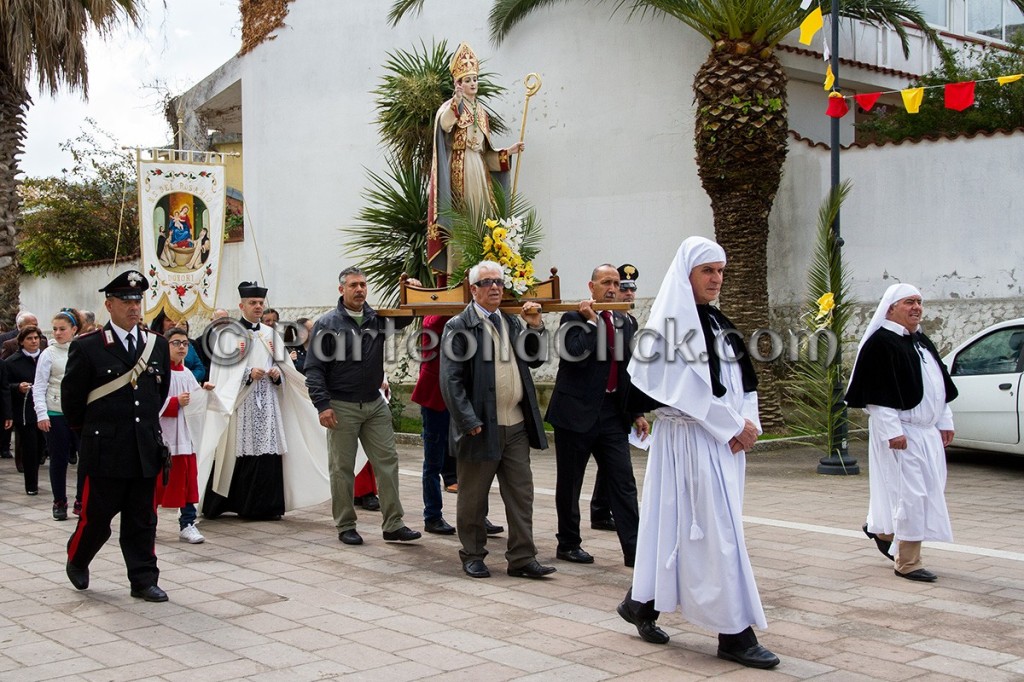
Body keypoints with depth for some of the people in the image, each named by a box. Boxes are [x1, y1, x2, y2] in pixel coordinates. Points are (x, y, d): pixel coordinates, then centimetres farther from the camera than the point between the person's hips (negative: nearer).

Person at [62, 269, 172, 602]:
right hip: (105, 450, -3)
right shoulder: (87, 347, -6)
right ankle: (77, 560, 32)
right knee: (96, 516, 5)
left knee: (142, 521, 7)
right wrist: (89, 431, 11)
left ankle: (143, 581, 15)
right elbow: (71, 399, 2)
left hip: (146, 450, 4)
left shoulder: (157, 344, 7)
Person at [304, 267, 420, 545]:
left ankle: (393, 525, 6)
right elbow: (314, 368, -6)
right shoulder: (328, 324, -5)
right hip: (342, 407, -4)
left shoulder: (377, 318, 6)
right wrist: (322, 405, -14)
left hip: (375, 404, 4)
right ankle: (345, 526, 16)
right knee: (342, 468, 4)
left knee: (387, 461, 1)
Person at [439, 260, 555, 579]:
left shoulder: (511, 323, 13)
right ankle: (473, 556, 22)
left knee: (521, 494, 8)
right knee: (473, 497, 8)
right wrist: (469, 421, -17)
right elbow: (451, 379, -12)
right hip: (481, 427, -6)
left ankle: (522, 558, 15)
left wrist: (535, 327, 0)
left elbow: (534, 360, 15)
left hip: (516, 425, 6)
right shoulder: (459, 326, -7)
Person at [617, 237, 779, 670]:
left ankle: (642, 603, 26)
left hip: (725, 439, 8)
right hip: (690, 439, -8)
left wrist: (749, 423, -3)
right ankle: (734, 634, 0)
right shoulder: (671, 322, -10)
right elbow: (687, 388, -16)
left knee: (678, 526, 13)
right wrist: (734, 426, -13)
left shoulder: (716, 322, 15)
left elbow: (744, 380, 14)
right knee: (718, 532, -6)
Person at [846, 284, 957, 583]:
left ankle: (883, 531, 33)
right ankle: (907, 562, 3)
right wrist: (892, 431, -21)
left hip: (927, 432, 9)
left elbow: (940, 387, 21)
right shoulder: (880, 343, -12)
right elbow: (878, 394, -17)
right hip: (900, 431, -9)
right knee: (910, 493, -7)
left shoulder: (922, 342, 15)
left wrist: (945, 422, 16)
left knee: (930, 490, 13)